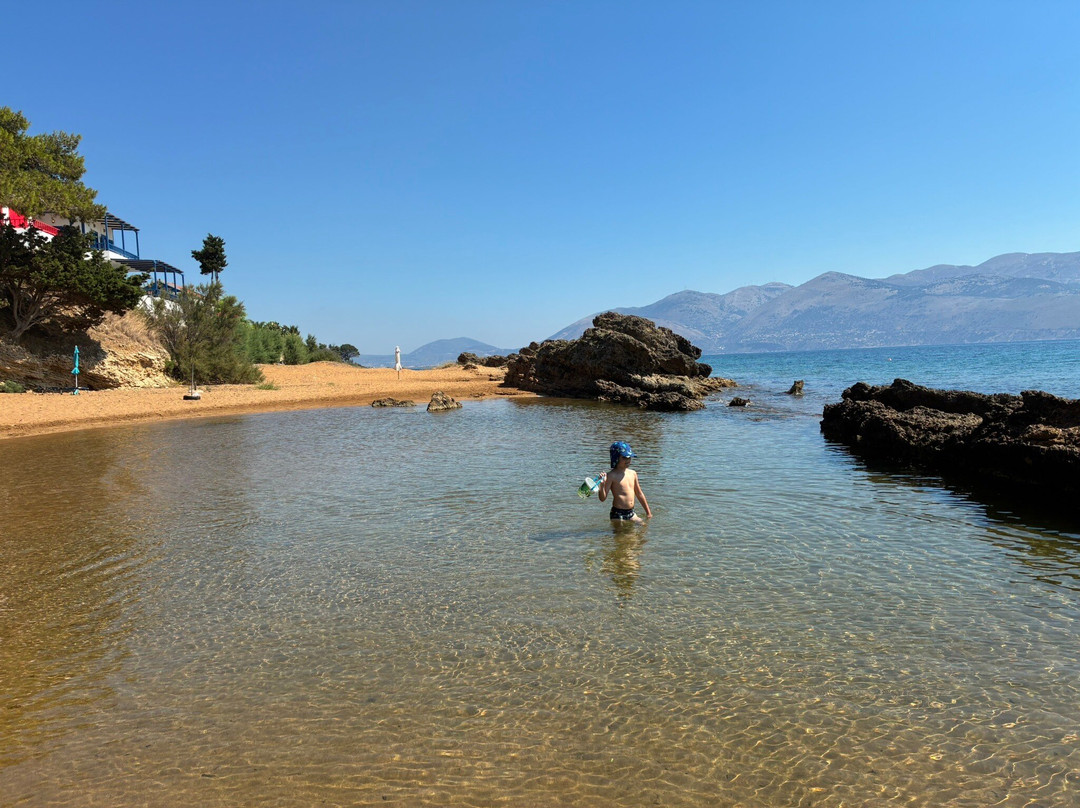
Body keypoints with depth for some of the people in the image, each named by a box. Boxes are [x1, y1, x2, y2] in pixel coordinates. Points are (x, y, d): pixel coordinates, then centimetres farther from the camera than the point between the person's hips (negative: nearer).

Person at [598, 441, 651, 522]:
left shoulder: (633, 473, 7)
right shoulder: (612, 476, -12)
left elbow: (639, 494, 18)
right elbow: (603, 498, -14)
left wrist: (648, 512, 21)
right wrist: (602, 484, -31)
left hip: (631, 513, 6)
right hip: (618, 515, -6)